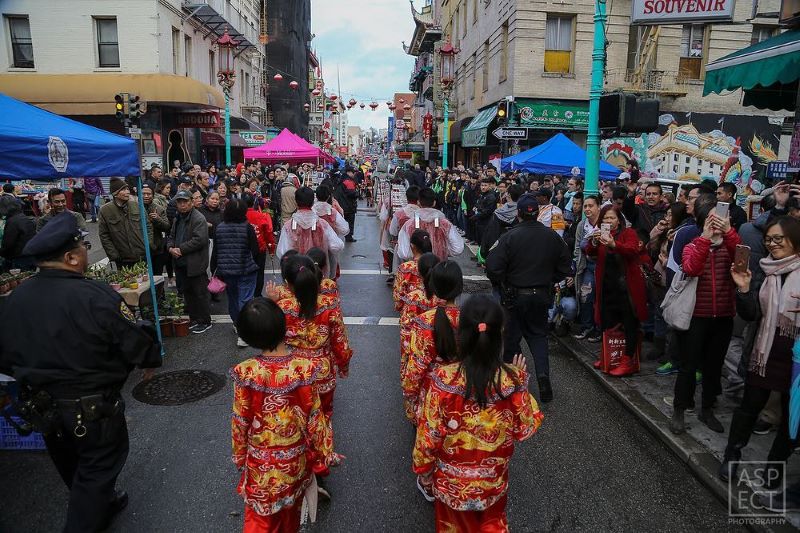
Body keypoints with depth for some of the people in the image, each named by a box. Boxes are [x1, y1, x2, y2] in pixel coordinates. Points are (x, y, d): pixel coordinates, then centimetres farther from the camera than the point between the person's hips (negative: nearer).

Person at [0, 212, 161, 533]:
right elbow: (136, 342, -19)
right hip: (92, 409, -7)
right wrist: (150, 360, 2)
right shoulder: (96, 297, -26)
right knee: (96, 469, 13)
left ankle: (103, 504, 50)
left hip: (45, 407, 7)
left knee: (71, 466, 27)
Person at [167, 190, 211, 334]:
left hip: (195, 264, -8)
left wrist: (181, 249, -17)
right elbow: (171, 236, 22)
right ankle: (193, 319, 26)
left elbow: (199, 240, -21)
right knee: (187, 293, 15)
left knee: (200, 293, -1)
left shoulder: (198, 218, -11)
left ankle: (205, 322, 9)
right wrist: (171, 248, 0)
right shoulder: (177, 219, 16)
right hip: (181, 263, 8)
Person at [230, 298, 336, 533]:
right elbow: (314, 415, -13)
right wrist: (326, 452, 2)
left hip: (261, 459, -1)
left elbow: (240, 421, -10)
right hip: (295, 456, 1)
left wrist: (239, 455, 8)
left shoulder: (246, 373, -23)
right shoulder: (303, 366, -23)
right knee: (291, 508, 27)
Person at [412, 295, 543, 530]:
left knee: (454, 524, 28)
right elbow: (524, 430, -8)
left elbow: (428, 435, -17)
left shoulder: (444, 378, -27)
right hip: (493, 480, 0)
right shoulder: (512, 379, -22)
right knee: (491, 523, 30)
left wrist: (423, 474, 0)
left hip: (452, 481, 0)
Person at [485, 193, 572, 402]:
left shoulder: (510, 236, -17)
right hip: (541, 295, 3)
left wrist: (502, 284, 1)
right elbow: (565, 267, 4)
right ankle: (543, 372, -1)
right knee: (538, 334, 18)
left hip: (515, 296, -3)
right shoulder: (552, 236, -5)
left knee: (512, 336, 13)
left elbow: (494, 267, -19)